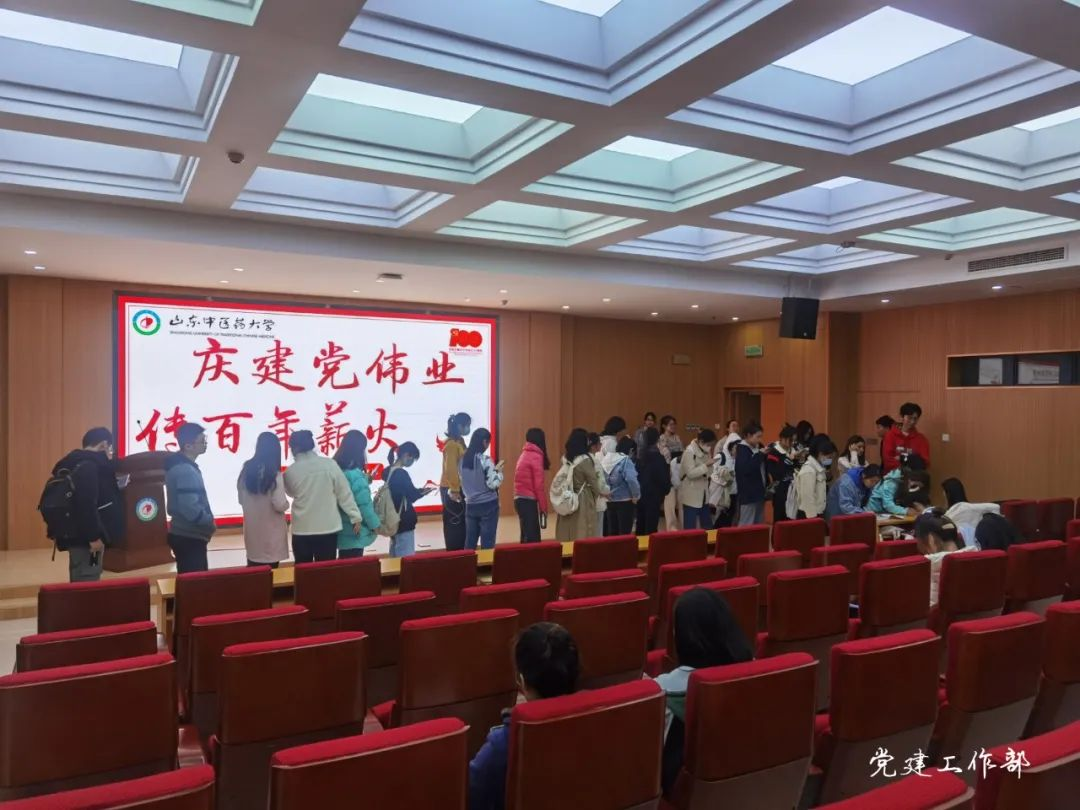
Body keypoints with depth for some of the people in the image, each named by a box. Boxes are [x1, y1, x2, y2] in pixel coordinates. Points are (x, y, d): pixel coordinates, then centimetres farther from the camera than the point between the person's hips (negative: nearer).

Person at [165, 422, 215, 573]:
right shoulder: (186, 471, -21)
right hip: (190, 538, -10)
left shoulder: (178, 464, 10)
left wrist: (206, 519, 11)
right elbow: (191, 509, -28)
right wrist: (210, 521, -10)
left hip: (184, 535, 10)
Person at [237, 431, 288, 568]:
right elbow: (280, 505, -18)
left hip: (252, 531, 6)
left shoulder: (246, 470, 1)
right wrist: (287, 503, 2)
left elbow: (241, 499, 10)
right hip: (270, 533, -6)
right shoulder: (274, 475, -17)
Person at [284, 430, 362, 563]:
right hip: (328, 528, 0)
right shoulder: (329, 464, -6)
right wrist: (355, 517, 2)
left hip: (302, 530, 0)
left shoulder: (290, 471, -4)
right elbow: (344, 493, -3)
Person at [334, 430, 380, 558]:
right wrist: (375, 525, -9)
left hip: (342, 530, 8)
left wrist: (366, 481, 13)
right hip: (355, 532, -8)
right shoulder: (355, 475, -22)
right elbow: (364, 504, -20)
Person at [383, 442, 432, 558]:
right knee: (406, 557, -6)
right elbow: (411, 496, -12)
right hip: (404, 521, -10)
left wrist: (420, 491, 10)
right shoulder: (401, 474, -19)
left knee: (396, 556, 16)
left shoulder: (388, 471, 8)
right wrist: (425, 492, 4)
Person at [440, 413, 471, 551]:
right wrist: (454, 490, -22)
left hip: (459, 489, 9)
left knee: (461, 523, 13)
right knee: (454, 525, -3)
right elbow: (450, 469, -20)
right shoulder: (452, 444, -16)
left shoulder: (460, 441, 13)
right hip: (451, 490, -9)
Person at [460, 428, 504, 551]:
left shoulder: (463, 460, 4)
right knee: (487, 543, 1)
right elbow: (493, 484, -15)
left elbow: (462, 484, 11)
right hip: (488, 505, -6)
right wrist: (498, 471, 0)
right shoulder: (485, 460, -15)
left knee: (470, 542, 12)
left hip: (470, 505, 6)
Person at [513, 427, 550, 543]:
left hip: (520, 499, 9)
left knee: (527, 536, 11)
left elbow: (527, 481, 12)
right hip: (528, 501, -9)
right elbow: (538, 485, -13)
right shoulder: (536, 456, -9)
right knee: (532, 537, -9)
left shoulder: (524, 454, 15)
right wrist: (544, 507, -7)